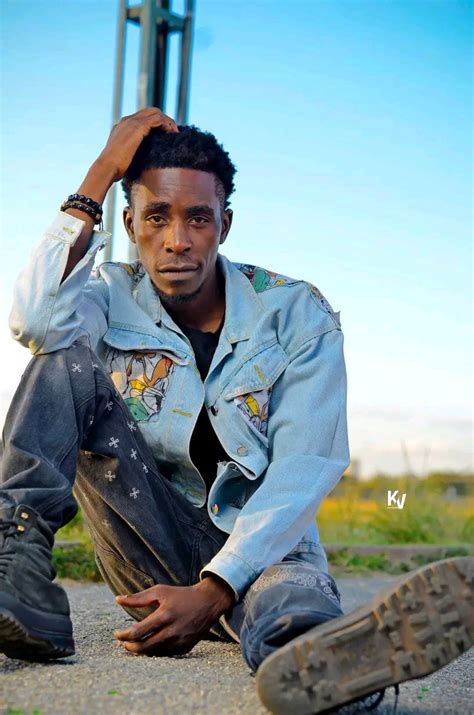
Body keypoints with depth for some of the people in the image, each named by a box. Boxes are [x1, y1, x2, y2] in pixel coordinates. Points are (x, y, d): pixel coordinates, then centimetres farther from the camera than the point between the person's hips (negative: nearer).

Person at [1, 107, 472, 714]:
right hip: (153, 547, 2)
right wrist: (99, 175, -16)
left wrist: (211, 593, -27)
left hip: (262, 547, -2)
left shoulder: (296, 315, -5)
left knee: (292, 610, -42)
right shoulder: (112, 299, 0)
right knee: (69, 359, -16)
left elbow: (303, 473, -14)